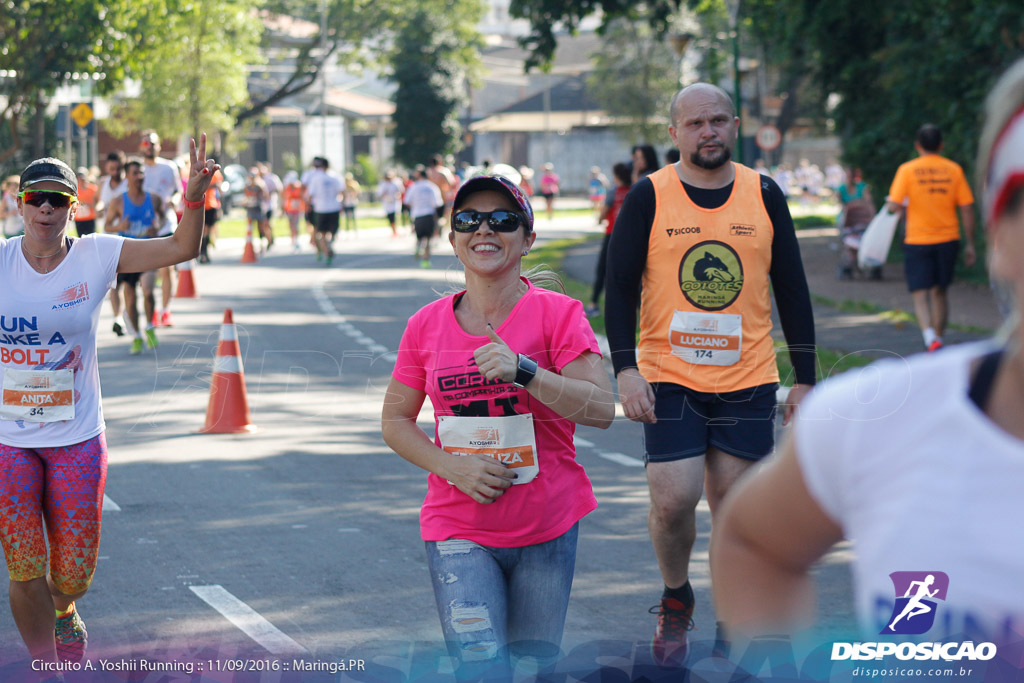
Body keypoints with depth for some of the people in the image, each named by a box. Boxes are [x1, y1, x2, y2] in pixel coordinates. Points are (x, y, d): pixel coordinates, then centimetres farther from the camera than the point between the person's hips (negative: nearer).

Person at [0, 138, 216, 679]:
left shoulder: (95, 257, -5)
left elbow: (182, 248, -7)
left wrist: (193, 198, -25)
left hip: (77, 438, 1)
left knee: (75, 569, 7)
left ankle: (62, 610, 44)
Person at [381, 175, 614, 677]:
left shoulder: (557, 314, -6)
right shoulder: (426, 325, 2)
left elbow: (602, 409, -15)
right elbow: (395, 422, 9)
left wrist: (523, 371, -27)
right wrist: (453, 466, -8)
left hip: (546, 528, 0)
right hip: (459, 531, 0)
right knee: (481, 667, -14)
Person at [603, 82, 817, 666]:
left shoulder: (763, 195, 4)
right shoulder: (648, 198, -2)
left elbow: (792, 290, 7)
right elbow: (620, 288, -2)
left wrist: (805, 379, 4)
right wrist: (625, 370, -13)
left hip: (748, 379, 2)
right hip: (669, 377, -2)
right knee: (673, 501, -10)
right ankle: (676, 599, 17)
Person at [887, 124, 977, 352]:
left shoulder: (907, 170, -6)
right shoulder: (954, 169, 1)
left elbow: (894, 206, -13)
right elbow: (967, 209, 0)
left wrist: (904, 206, 11)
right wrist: (970, 245, 7)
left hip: (917, 241, -3)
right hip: (948, 239, 3)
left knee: (920, 295, -2)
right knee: (939, 292, 17)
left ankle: (931, 338, -23)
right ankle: (938, 338, 22)